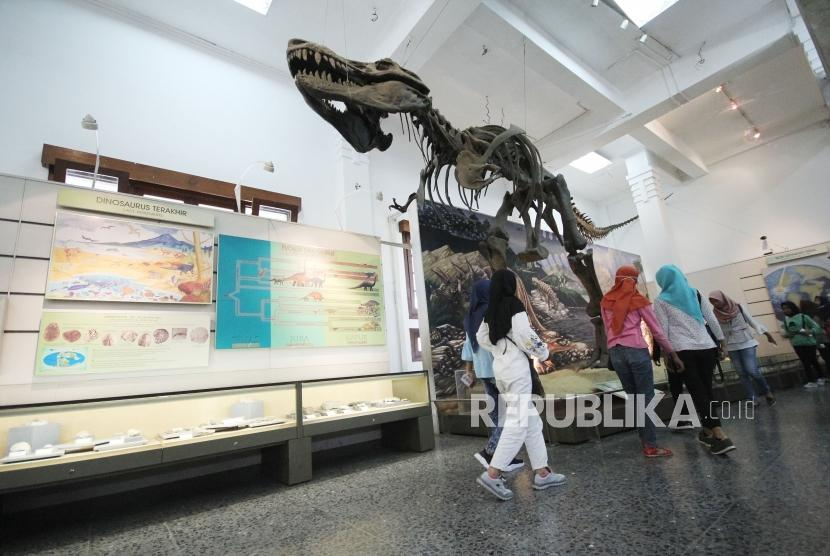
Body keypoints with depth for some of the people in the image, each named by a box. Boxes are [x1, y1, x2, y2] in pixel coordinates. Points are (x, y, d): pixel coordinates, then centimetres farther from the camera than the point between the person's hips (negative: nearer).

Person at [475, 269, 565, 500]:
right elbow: (525, 336, -14)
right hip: (517, 368, -8)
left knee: (532, 421, 15)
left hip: (500, 368, 8)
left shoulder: (490, 310, 8)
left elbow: (481, 338, 14)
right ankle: (492, 474, -4)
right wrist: (543, 352, 2)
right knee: (518, 423, -3)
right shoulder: (514, 305, -11)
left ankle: (542, 473, 22)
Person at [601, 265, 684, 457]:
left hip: (615, 352, 4)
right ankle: (651, 446, 5)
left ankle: (644, 439, 25)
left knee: (633, 397, 15)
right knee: (646, 398, 3)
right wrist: (673, 354, 9)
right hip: (637, 350, -4)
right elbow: (657, 331, 2)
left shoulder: (605, 302, 9)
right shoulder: (638, 300, 0)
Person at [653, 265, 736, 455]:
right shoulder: (696, 293, 11)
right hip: (706, 347, 5)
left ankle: (720, 436, -11)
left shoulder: (661, 300, -1)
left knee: (697, 392, -3)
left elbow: (663, 330, -3)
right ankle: (708, 432, 22)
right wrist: (721, 341, 17)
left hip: (683, 351, -5)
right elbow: (712, 320, 10)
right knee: (706, 390, 12)